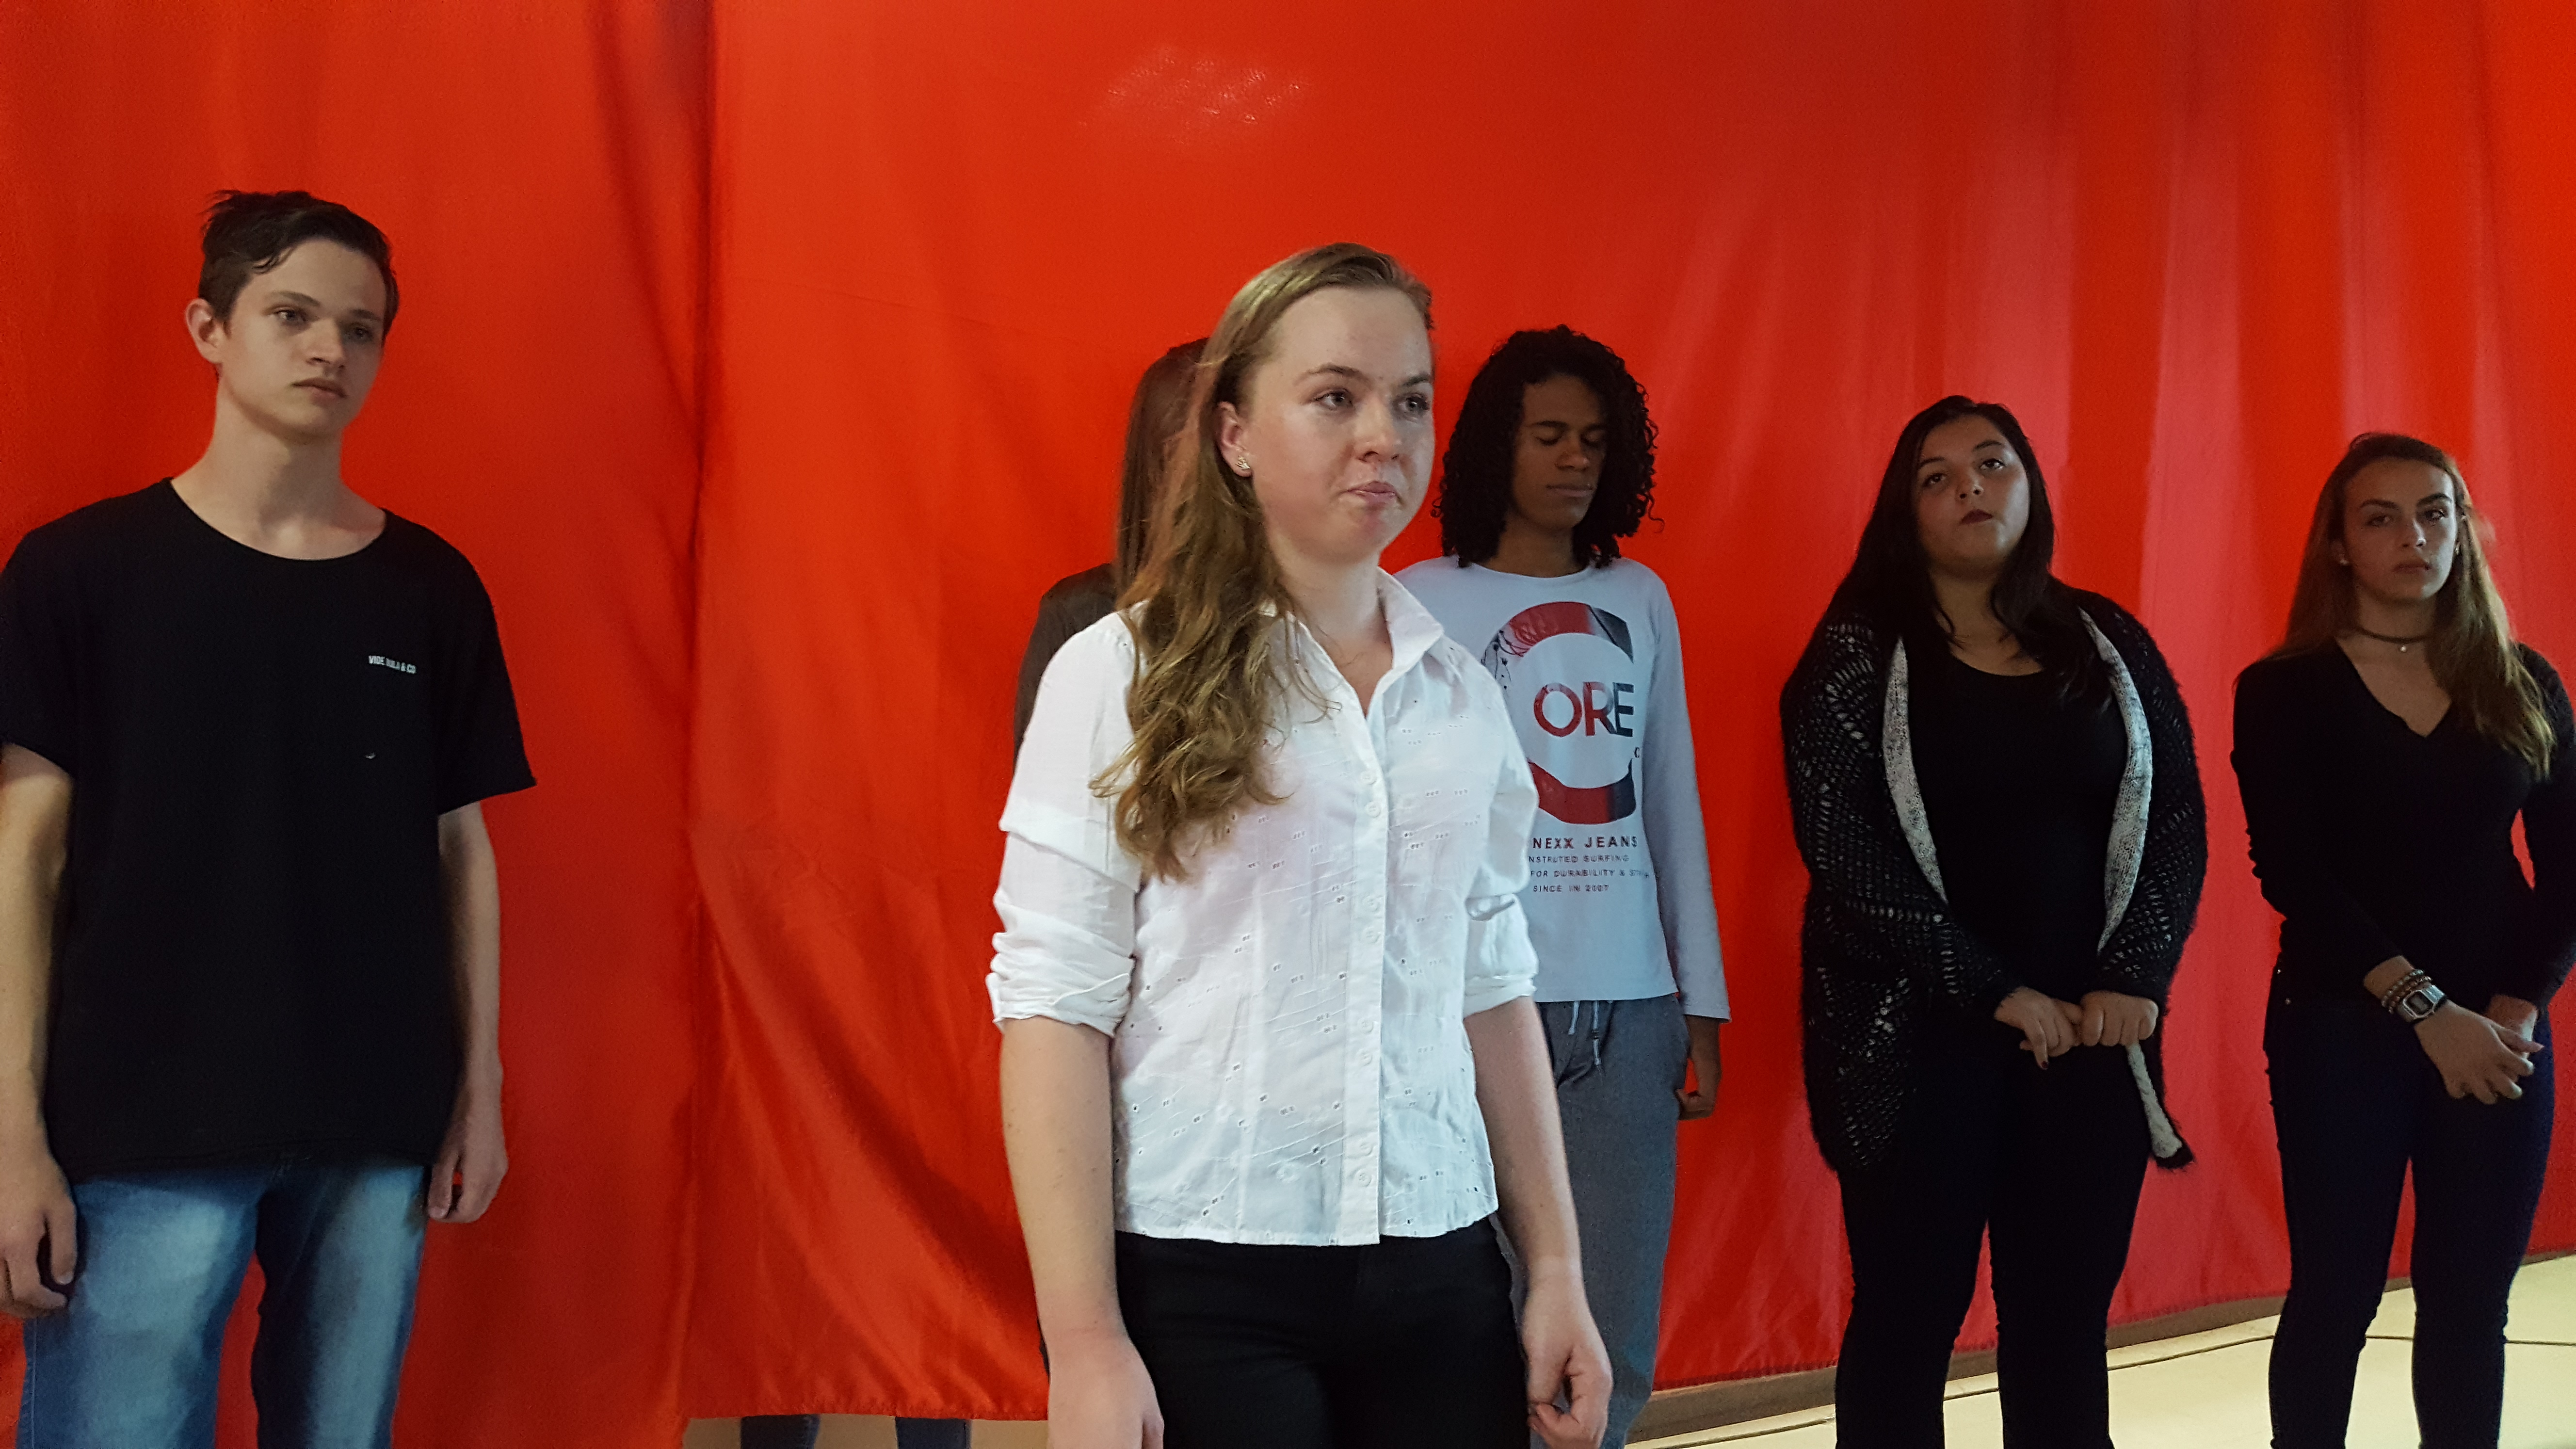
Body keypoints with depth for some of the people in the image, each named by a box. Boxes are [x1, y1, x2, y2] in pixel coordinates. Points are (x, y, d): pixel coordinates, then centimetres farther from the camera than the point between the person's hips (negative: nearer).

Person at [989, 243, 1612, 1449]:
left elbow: (1493, 990, 12)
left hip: (1438, 1280, 4)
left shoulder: (1462, 695, 8)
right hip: (1201, 1289, -4)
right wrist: (1085, 1345, -14)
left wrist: (1556, 1269, 10)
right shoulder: (1125, 678, -4)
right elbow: (1055, 1005, -9)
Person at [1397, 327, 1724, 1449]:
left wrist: (1702, 1005, 13)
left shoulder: (1640, 601, 12)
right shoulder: (1421, 603, 0)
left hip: (1631, 1007, 4)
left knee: (1614, 1351, 4)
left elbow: (1673, 809, 15)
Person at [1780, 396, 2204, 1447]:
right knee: (1909, 1316, 1)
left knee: (2065, 1320, 7)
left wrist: (2136, 976, -6)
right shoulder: (1859, 654, -2)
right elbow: (1844, 849, -10)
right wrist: (1995, 991, -13)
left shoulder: (2108, 646, 10)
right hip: (1916, 1039, -3)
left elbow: (2176, 817, 8)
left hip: (2090, 1033, 3)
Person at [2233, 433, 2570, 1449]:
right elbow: (2291, 873, -10)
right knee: (2336, 1294, 1)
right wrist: (2425, 1007, -17)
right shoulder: (2284, 691, -2)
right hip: (2340, 1028, -3)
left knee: (2469, 1302, 6)